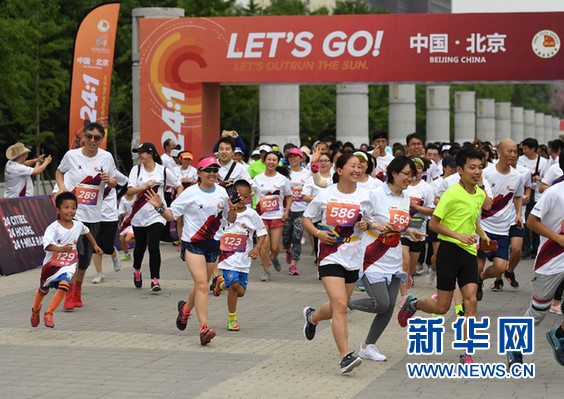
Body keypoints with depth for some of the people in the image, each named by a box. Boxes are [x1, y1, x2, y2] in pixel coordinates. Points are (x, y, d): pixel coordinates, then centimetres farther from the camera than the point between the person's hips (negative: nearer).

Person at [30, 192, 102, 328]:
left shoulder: (78, 225, -6)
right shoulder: (53, 227, -22)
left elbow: (86, 231, 20)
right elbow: (47, 245, -38)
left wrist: (95, 245, 29)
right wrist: (61, 249, -54)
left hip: (68, 265, 2)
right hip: (52, 263, -2)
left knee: (63, 286, -23)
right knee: (43, 290, 17)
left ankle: (49, 314, -10)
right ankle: (35, 309, 47)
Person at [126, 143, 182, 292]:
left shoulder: (164, 171, 0)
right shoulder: (136, 170, 4)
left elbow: (179, 187, 10)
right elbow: (130, 190, -8)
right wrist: (145, 186, -23)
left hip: (157, 215, -2)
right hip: (139, 215, 2)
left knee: (154, 247, -15)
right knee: (140, 247, 12)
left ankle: (155, 280, -13)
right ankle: (137, 271, 41)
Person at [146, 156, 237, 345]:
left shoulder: (221, 193, 7)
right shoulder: (190, 193, -5)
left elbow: (231, 220, 14)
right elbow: (172, 215, 0)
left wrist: (232, 210, -7)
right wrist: (160, 208, -19)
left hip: (213, 244, 5)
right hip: (192, 244, -5)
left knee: (202, 285, 14)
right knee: (201, 284, -17)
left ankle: (185, 308, 44)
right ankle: (204, 328, -21)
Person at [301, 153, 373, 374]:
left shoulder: (364, 197, 1)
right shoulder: (326, 195, -1)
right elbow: (306, 218, 9)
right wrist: (318, 233, -9)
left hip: (353, 258, 3)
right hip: (330, 257, -3)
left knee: (338, 307, 15)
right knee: (340, 306, -16)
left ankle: (312, 316, 48)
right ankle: (345, 356, -15)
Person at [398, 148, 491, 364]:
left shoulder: (480, 194, 9)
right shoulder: (452, 194, -14)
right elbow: (433, 223, -12)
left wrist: (483, 235, 13)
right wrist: (459, 236, -20)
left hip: (469, 252, 6)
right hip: (449, 250, -6)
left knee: (471, 301, -8)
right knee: (442, 307, 0)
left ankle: (467, 353, -3)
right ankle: (412, 303, 32)